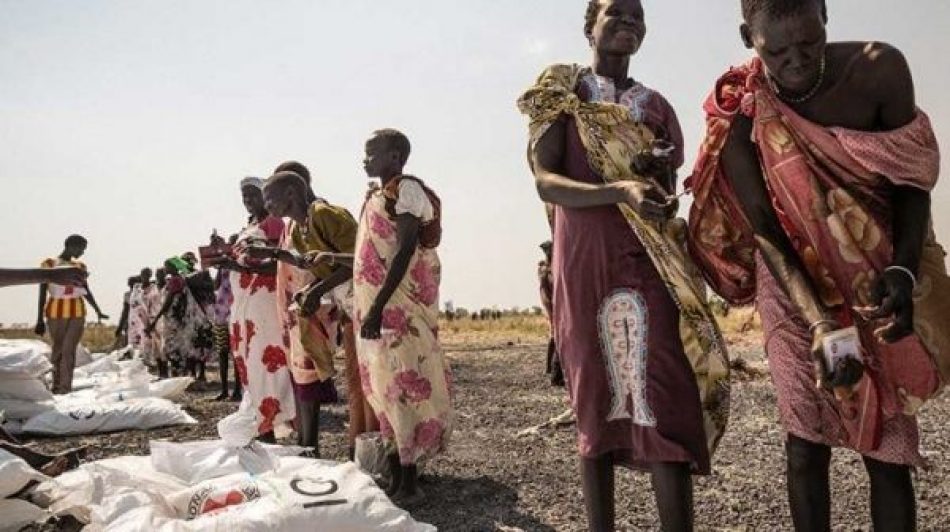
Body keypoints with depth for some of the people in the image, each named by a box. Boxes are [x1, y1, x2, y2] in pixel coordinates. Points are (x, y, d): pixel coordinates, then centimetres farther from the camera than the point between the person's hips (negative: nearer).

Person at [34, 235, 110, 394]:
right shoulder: (49, 264, -2)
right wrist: (40, 320, -7)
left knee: (69, 350, -5)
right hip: (56, 313, -2)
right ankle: (57, 385, 19)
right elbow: (42, 293, -4)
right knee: (58, 349, 6)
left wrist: (98, 311, 23)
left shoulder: (79, 267, 10)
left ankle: (65, 388, -6)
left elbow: (86, 291, 19)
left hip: (77, 313, 2)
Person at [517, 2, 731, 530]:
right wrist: (620, 190, -22)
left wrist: (656, 179, -7)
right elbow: (546, 182, -6)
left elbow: (667, 197, 16)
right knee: (596, 404, 3)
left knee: (666, 402, -10)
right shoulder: (561, 93, 9)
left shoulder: (656, 106, 18)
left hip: (649, 263, 2)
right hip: (584, 263, -2)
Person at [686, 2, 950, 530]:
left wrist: (904, 271, -20)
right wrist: (820, 325, -26)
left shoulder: (879, 69, -15)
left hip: (878, 282, 1)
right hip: (796, 288, -1)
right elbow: (767, 234, -17)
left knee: (889, 444, 1)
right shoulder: (740, 118, -19)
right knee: (806, 439, -1)